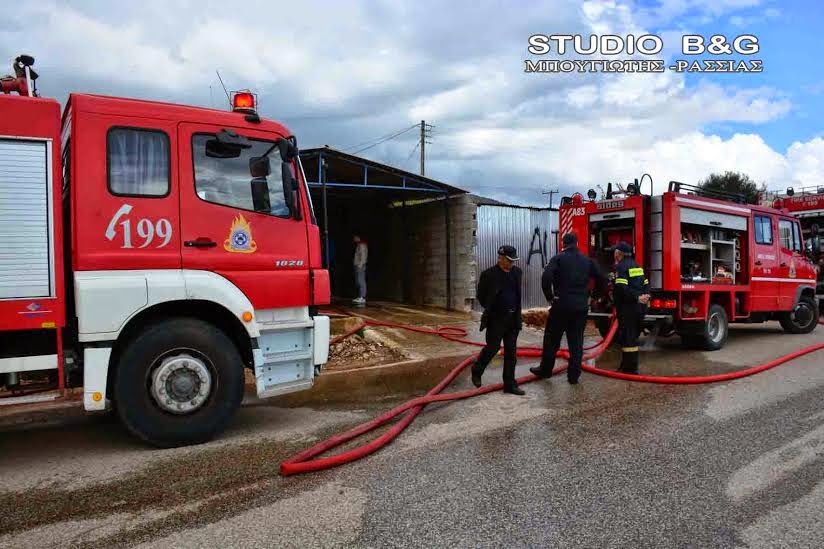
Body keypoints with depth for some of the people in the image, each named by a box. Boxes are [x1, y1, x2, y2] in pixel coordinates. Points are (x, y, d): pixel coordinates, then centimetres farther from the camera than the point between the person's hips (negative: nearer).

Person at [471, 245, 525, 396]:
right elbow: (481, 295, 0)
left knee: (511, 352, 6)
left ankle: (510, 384, 13)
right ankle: (476, 371, 28)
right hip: (496, 319, -5)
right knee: (492, 348, 3)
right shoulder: (489, 274, -12)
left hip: (513, 318, 5)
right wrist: (490, 309, 7)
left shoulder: (517, 272, 4)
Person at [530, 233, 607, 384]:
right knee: (576, 342, 9)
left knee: (552, 340, 10)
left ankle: (545, 370, 19)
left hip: (561, 305, -3)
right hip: (581, 307, 3)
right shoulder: (587, 261, 8)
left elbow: (546, 278, -19)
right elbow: (602, 280, 8)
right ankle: (574, 375, 10)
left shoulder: (558, 258, -4)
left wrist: (549, 296, -7)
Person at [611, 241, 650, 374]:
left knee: (628, 337, -4)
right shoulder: (637, 266, 16)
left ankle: (629, 368, -2)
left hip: (627, 308, -9)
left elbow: (622, 288, -23)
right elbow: (646, 284, 14)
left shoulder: (621, 266, -11)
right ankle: (628, 365, 25)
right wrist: (645, 296, 4)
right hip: (639, 308, 9)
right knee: (633, 336, 16)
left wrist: (637, 298, -21)